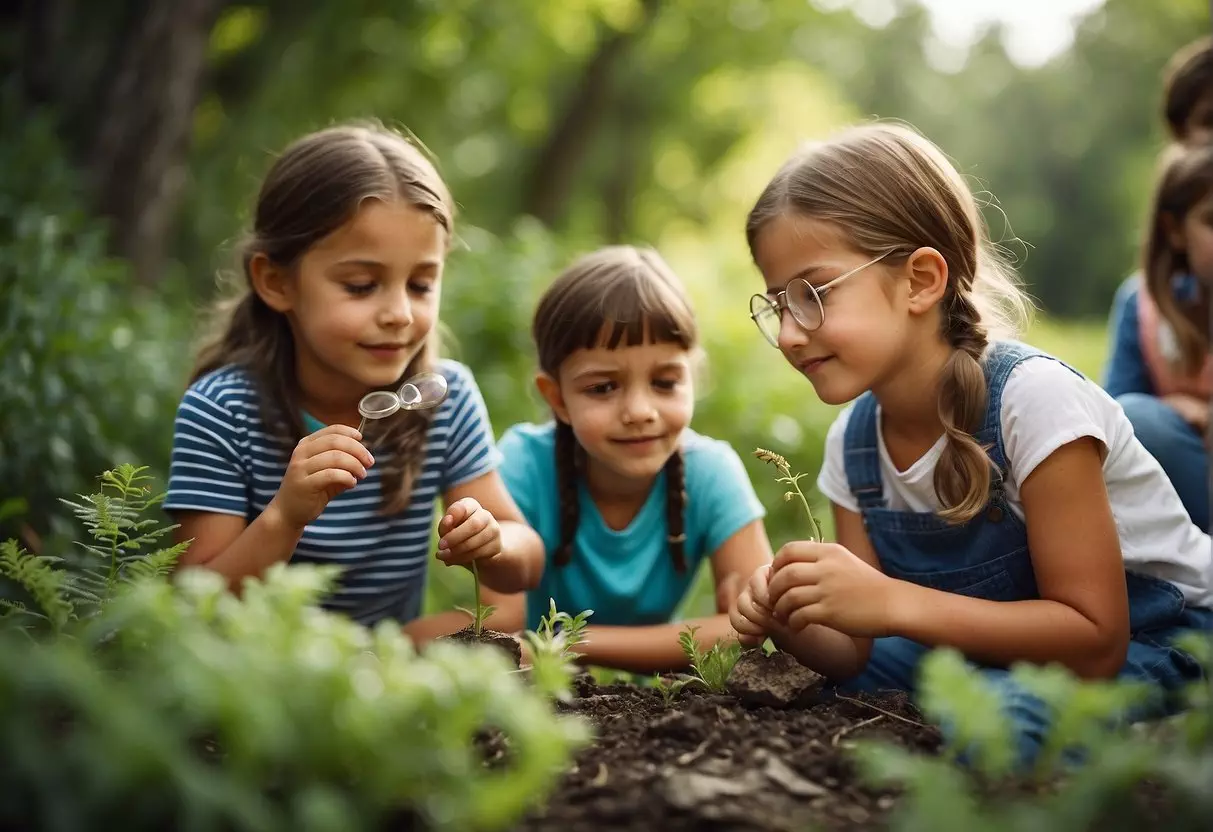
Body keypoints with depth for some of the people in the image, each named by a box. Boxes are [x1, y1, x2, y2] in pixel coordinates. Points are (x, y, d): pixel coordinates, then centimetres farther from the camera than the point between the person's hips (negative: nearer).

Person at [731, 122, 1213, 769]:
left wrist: (891, 602, -36)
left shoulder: (1031, 398, -27)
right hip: (1002, 648, 7)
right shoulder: (852, 441, -6)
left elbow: (1093, 643, -28)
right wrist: (795, 627, -26)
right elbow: (864, 652, -3)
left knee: (996, 719, -32)